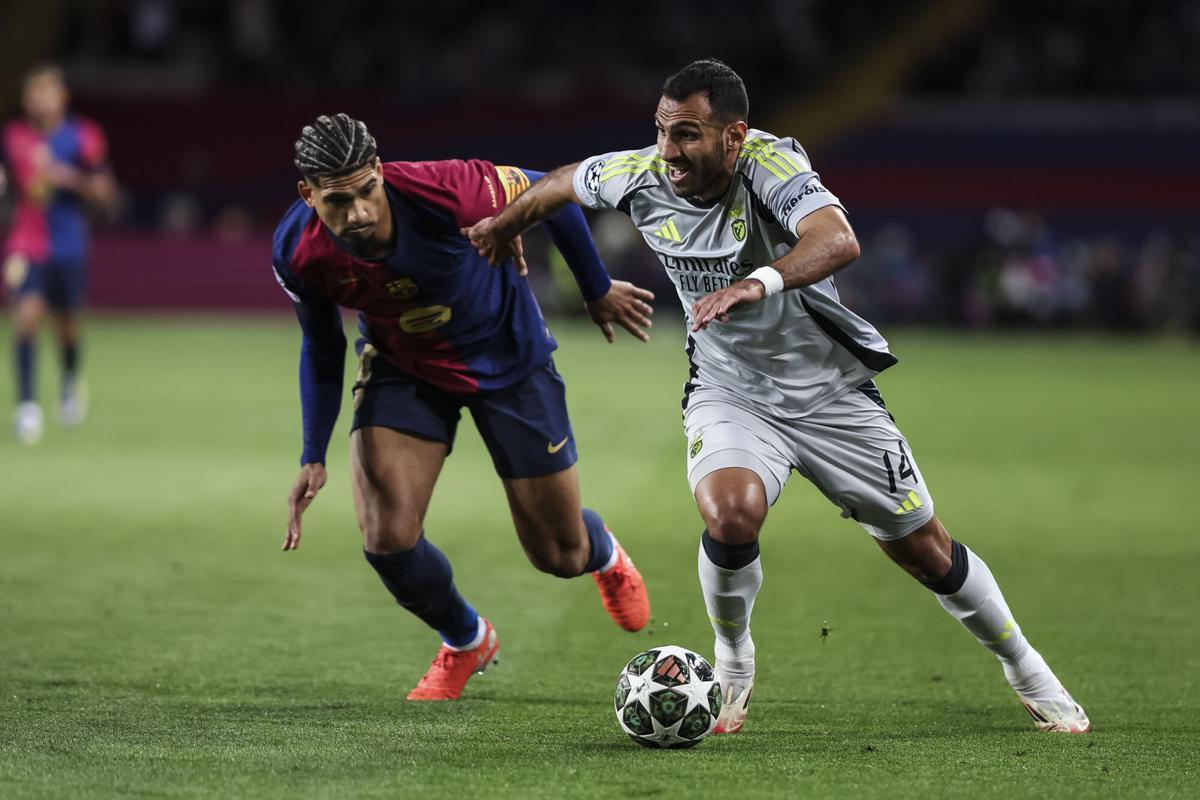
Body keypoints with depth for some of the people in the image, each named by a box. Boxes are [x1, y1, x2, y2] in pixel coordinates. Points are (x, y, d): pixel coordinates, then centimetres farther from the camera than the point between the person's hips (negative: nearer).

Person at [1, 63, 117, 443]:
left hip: (69, 244, 0)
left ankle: (71, 380, 44)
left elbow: (106, 196, -4)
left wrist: (71, 178, -18)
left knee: (67, 324, 11)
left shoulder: (84, 137, -3)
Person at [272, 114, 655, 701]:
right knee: (386, 538, -18)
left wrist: (597, 290, -3)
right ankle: (465, 643, 16)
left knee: (560, 557, 5)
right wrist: (313, 459, -8)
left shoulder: (442, 193, -36)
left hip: (507, 358, -2)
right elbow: (321, 350, -3)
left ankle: (603, 554, 48)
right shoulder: (298, 252, -24)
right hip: (401, 366, 2)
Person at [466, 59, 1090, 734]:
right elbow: (565, 182, 9)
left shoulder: (770, 165, -28)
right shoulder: (641, 177, -14)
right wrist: (508, 223, 26)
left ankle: (1025, 670, 32)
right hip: (730, 394, 2)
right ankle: (733, 666, 1)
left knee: (924, 550, 6)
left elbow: (838, 241, -46)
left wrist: (758, 282, -63)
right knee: (731, 515, -28)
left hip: (832, 392, -2)